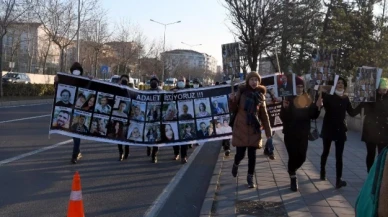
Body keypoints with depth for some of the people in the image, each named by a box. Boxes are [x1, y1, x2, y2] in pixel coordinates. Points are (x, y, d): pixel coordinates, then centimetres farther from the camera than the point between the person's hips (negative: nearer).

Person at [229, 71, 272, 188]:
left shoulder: (260, 94, 3)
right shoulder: (241, 92, -4)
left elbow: (264, 115, 7)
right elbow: (234, 109, 3)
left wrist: (268, 131, 5)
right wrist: (232, 100, -19)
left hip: (254, 130, 2)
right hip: (241, 129, -2)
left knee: (252, 155, 3)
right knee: (240, 154, 0)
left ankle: (250, 177, 19)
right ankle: (236, 164, 34)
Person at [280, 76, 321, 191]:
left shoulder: (308, 99, 5)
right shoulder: (288, 99, -8)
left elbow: (313, 116, 7)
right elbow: (283, 117, -14)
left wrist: (316, 106, -10)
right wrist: (285, 108, -32)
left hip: (303, 134, 4)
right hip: (290, 134, -4)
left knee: (302, 157, 5)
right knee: (293, 156, -5)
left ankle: (292, 171, 35)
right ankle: (293, 178, 13)